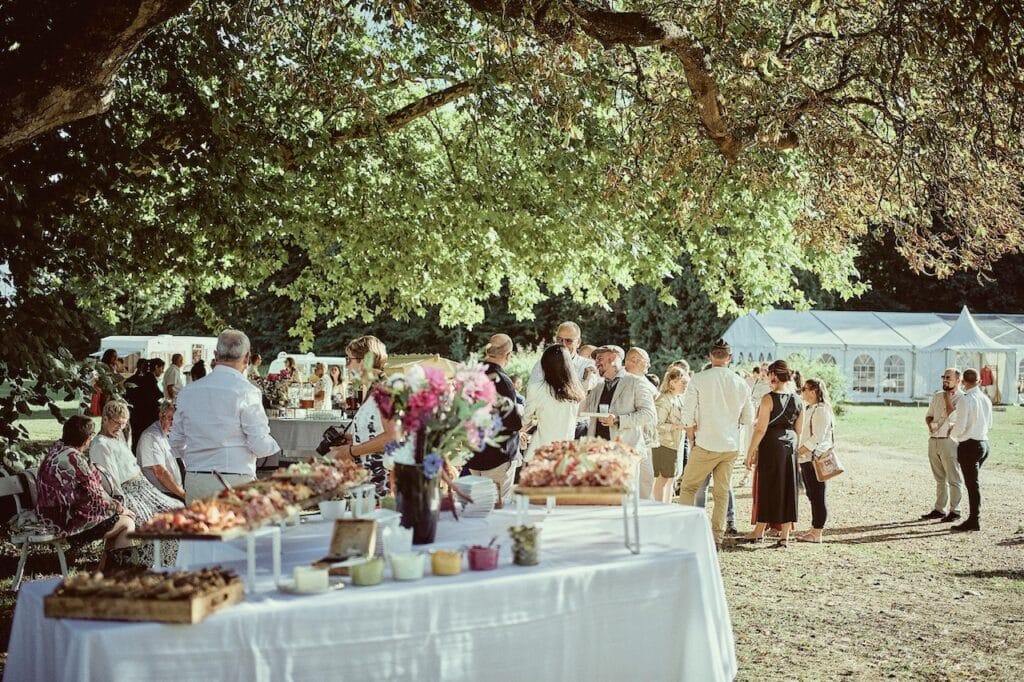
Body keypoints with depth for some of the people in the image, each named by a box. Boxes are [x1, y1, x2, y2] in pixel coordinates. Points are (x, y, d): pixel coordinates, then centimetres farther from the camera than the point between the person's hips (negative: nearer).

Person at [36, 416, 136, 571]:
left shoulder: (57, 449, 8)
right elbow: (95, 496, -19)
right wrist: (116, 506, -1)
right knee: (127, 523, 1)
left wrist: (114, 504, 8)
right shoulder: (74, 458, -24)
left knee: (116, 519, 16)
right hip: (69, 521, -10)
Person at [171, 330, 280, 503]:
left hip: (194, 482, 5)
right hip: (235, 481, -5)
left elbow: (176, 443, 14)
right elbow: (260, 446, -10)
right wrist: (275, 445, 12)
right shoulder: (246, 392, -9)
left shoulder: (188, 391, 7)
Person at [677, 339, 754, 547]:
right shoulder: (740, 383, 2)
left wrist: (692, 426, 7)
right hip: (731, 446, 3)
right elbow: (749, 418, 9)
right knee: (722, 492, 11)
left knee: (688, 487, 9)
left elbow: (687, 415, -11)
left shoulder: (699, 379, -8)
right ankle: (717, 537, 11)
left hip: (706, 444, -3)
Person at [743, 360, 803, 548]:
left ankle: (759, 531, 19)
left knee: (767, 487, 6)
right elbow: (799, 431, 10)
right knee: (787, 489, 7)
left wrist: (751, 452, -9)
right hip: (790, 447, 5)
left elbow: (761, 429, -14)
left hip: (771, 446, -5)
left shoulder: (768, 399, -13)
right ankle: (784, 537, 8)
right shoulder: (798, 401, 5)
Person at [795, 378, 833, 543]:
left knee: (818, 496, -3)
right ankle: (814, 529, 22)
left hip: (816, 459, -10)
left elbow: (817, 439, -21)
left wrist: (798, 452, -19)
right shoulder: (808, 409, 16)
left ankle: (817, 533, 1)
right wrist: (799, 455, 9)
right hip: (806, 459, 10)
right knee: (812, 495, 14)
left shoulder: (821, 411, -15)